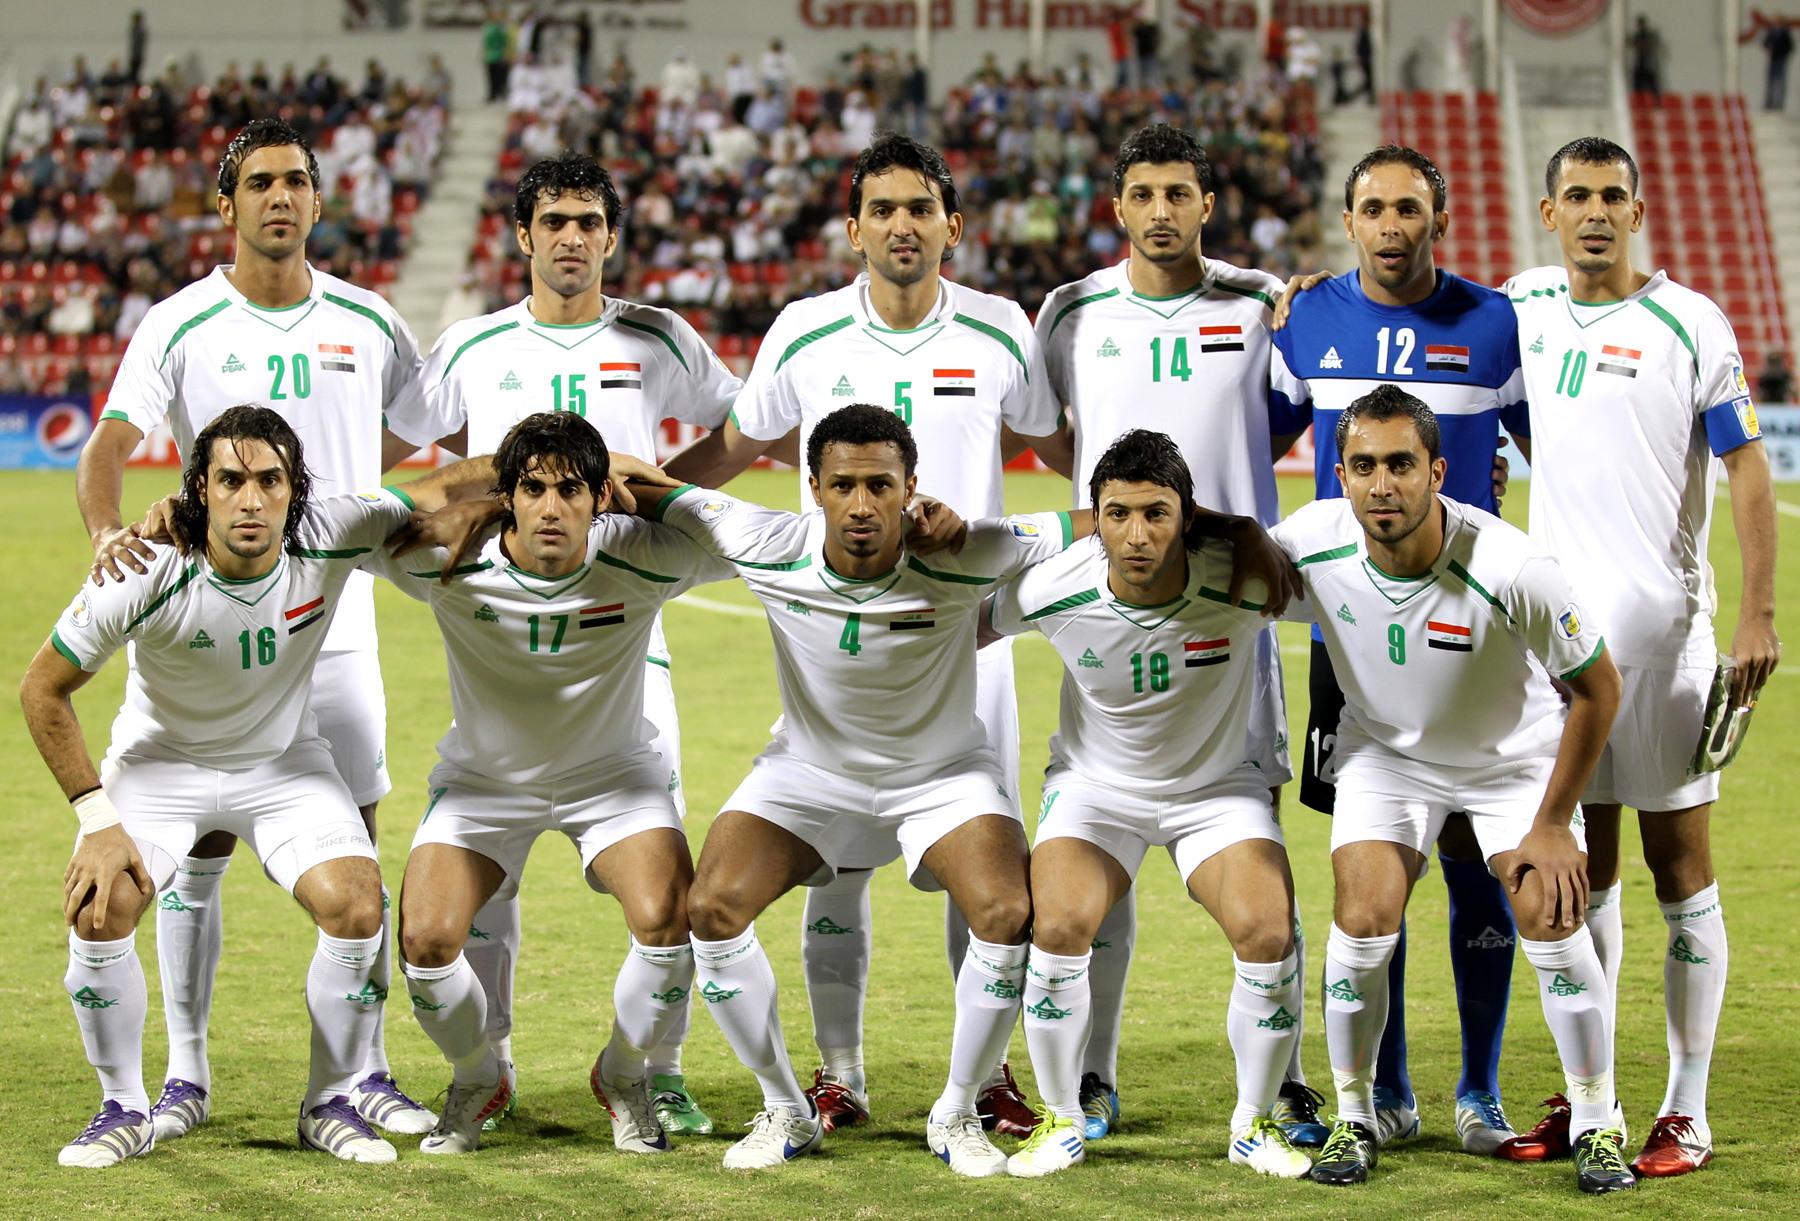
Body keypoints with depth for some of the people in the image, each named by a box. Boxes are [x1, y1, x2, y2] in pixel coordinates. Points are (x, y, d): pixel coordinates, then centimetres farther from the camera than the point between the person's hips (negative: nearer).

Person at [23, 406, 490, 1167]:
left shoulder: (331, 538, -24)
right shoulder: (146, 578, -29)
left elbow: (442, 491, -9)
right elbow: (43, 688, -16)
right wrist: (97, 817, -18)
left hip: (284, 762, 2)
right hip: (160, 761, -2)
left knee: (355, 907, -20)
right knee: (99, 904, -24)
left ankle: (331, 1105, 3)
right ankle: (124, 1110, -2)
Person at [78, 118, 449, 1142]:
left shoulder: (369, 325, 5)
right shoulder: (179, 327, -3)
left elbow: (415, 437, 20)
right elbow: (112, 444, -15)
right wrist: (109, 529, -33)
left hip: (337, 624, 2)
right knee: (200, 850, 1)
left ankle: (368, 1071, 11)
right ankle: (187, 1075, 10)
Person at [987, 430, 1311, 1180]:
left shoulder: (1242, 584, -27)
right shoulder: (1053, 593, -24)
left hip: (1218, 786, 0)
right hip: (1095, 782, 0)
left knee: (1269, 936, -20)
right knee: (1057, 929, -23)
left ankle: (1253, 1123, 5)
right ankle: (1061, 1121, 0)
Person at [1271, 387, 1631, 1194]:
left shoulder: (1508, 568, -33)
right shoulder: (1310, 544, -26)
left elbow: (1597, 686, -19)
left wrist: (1553, 824, -14)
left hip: (1512, 755, -2)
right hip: (1383, 751, 2)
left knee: (1550, 917, -15)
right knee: (1363, 921, -15)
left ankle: (1596, 1126, 4)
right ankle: (1353, 1118, 6)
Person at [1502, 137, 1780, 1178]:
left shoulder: (1689, 324, -6)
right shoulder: (1522, 307, 9)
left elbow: (1747, 468, -6)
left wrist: (1760, 613, -14)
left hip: (1662, 621, -4)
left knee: (1679, 865, -2)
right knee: (1584, 868, 9)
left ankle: (1689, 1111, 3)